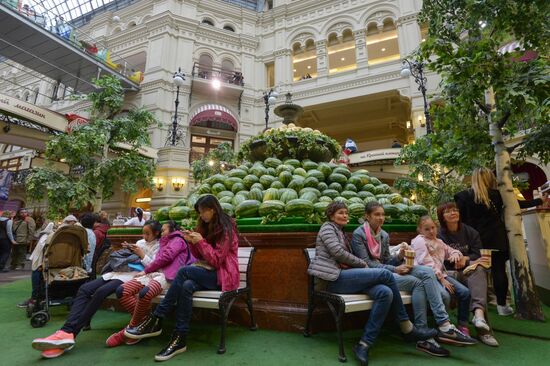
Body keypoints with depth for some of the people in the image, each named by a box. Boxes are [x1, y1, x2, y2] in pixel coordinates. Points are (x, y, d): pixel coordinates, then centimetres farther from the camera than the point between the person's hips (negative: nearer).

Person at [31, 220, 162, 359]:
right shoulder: (140, 242, 24)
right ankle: (66, 332, -25)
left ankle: (69, 332, -27)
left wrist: (142, 255, -10)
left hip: (132, 275, -8)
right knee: (84, 289, -14)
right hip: (119, 271, 8)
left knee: (101, 292, -30)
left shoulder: (158, 246, 3)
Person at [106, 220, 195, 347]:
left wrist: (146, 270, -1)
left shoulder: (178, 240, 11)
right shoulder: (166, 242, 37)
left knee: (145, 293, -38)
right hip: (152, 273, 8)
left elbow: (165, 257, -5)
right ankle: (144, 320, -8)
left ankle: (132, 327, -13)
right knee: (122, 290, -16)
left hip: (165, 275, -8)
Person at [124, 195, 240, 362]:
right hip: (208, 272, 7)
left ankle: (156, 321, -22)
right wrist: (192, 242, -4)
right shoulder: (207, 226, 13)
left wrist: (200, 241, -20)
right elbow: (200, 257, 14)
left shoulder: (226, 229, -11)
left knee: (184, 271, -28)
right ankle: (180, 339, -27)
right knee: (186, 286, -27)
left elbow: (216, 260, -15)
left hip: (222, 275, -7)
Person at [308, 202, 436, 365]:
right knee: (385, 274, -18)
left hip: (342, 276, 8)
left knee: (385, 293, -20)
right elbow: (338, 252, -11)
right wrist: (363, 264, -2)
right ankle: (408, 329, -3)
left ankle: (364, 344, -17)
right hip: (333, 278, -8)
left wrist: (357, 265, 1)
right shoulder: (327, 227, 3)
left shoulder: (341, 233, 28)